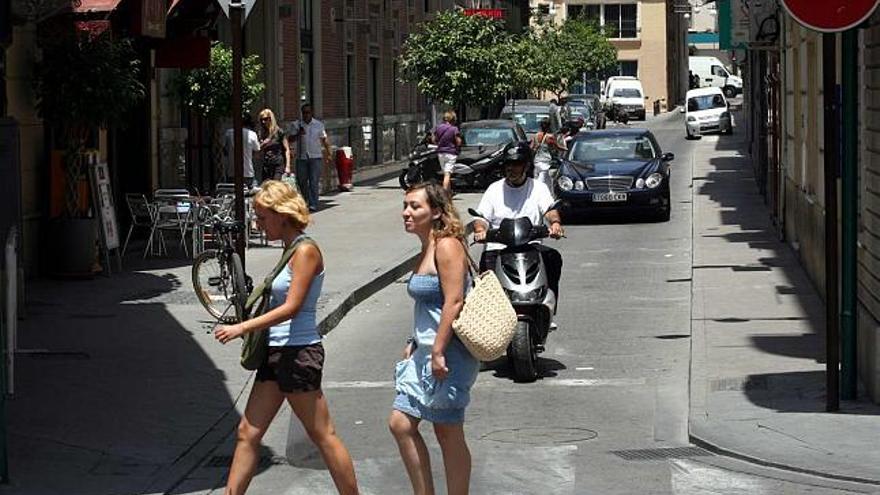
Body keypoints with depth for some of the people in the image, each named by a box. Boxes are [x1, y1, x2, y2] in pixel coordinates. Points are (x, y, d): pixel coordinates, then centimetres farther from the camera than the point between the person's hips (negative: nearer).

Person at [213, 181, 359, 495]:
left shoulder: (305, 251, -14)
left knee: (322, 436, -1)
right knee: (248, 432, 8)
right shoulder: (290, 250, 14)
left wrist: (242, 327, -21)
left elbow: (291, 307, -20)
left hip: (298, 353, -10)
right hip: (277, 352, 10)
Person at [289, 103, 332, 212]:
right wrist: (298, 134, -19)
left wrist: (328, 153, 9)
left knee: (314, 181, -8)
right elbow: (290, 140, -1)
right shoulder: (296, 125, 5)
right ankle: (305, 201, 27)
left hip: (315, 157, -1)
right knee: (301, 181, 6)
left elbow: (324, 140, 14)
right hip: (301, 157, 1)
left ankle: (313, 204, -9)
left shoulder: (319, 125, 8)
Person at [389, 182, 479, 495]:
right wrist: (415, 343, 19)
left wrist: (438, 352, -24)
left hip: (448, 352, -10)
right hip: (426, 351, 10)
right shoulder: (427, 250, 14)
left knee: (448, 434, -2)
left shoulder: (447, 246, -14)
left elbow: (454, 302, -21)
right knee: (400, 424, 9)